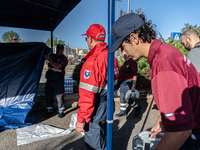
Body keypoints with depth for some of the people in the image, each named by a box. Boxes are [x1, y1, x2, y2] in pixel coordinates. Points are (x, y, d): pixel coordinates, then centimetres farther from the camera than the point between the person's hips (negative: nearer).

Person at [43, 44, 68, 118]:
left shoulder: (64, 58, -5)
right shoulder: (52, 56, 12)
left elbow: (58, 66, -21)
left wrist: (49, 59, -23)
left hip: (58, 81, -5)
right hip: (50, 79, 6)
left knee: (59, 96, -2)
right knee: (48, 96, 9)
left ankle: (61, 112, 13)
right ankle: (50, 111, 24)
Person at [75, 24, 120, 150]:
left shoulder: (93, 61, -25)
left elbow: (87, 95, -25)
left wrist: (81, 119, -17)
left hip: (97, 110, -9)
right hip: (109, 106, 9)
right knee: (103, 139, 28)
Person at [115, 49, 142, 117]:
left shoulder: (132, 62, -15)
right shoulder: (125, 63, 12)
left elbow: (135, 75, -18)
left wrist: (133, 86, -23)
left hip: (129, 82, -9)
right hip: (123, 83, 9)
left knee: (127, 98, -8)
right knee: (122, 98, 12)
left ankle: (137, 107, 15)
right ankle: (123, 112, 25)